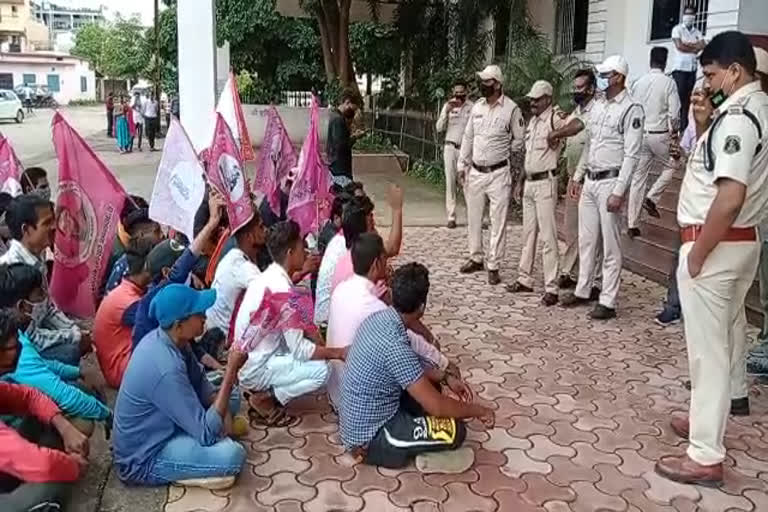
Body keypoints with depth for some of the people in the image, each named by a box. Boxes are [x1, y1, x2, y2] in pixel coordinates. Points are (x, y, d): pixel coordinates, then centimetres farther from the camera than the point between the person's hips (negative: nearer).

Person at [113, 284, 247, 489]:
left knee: (232, 397, 10)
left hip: (162, 427, 9)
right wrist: (231, 371, -30)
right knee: (233, 455, -27)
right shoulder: (165, 369, -34)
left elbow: (199, 383, 10)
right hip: (143, 459, -9)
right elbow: (207, 433, -29)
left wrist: (221, 409, -11)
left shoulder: (172, 340, -7)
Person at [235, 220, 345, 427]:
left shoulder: (268, 278, 4)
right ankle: (263, 399, -2)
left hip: (249, 358, 9)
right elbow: (299, 349, -22)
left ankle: (262, 390, 12)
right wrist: (336, 352, -12)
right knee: (321, 370, -15)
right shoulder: (282, 290, -24)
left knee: (314, 347, 16)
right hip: (255, 368, -9)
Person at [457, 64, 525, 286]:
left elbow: (519, 140, -3)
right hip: (475, 172, 6)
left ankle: (493, 266, 6)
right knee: (473, 217, 14)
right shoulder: (477, 107, 8)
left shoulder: (511, 109, -9)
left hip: (498, 173, -6)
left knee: (498, 221, -1)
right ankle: (476, 258, 28)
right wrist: (462, 164, 10)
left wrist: (503, 154, 2)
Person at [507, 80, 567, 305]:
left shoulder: (554, 119, -11)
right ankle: (525, 279, 25)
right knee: (528, 233, 15)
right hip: (529, 183, 9)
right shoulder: (532, 121, 15)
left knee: (548, 236, -7)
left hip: (545, 183, -9)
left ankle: (551, 288, -4)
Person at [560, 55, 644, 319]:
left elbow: (632, 154, -16)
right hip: (589, 181, 8)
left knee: (610, 246, -1)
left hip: (610, 182, -8)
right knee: (586, 241, 14)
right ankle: (582, 291, 26)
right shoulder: (598, 106, 12)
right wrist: (577, 176, 18)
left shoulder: (631, 109, -11)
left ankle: (607, 302, 5)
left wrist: (618, 191, -21)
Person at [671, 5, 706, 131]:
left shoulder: (697, 32, 15)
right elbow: (679, 46, -9)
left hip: (692, 68, 4)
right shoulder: (677, 29, 3)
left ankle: (684, 125, 7)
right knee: (679, 96, -8)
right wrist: (694, 48, -1)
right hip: (679, 67, -4)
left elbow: (703, 46, 2)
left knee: (688, 97, 4)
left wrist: (688, 45, -8)